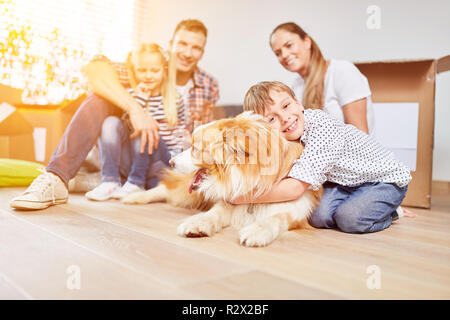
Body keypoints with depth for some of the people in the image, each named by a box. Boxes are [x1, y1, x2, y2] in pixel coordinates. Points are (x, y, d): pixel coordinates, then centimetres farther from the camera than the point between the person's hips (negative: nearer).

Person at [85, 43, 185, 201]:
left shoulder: (174, 99, 2)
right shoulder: (130, 95, 4)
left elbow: (180, 133, 7)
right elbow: (131, 125, -10)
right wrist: (141, 97, -16)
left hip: (161, 164, -2)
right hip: (131, 162, 2)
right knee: (111, 122, -20)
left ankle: (135, 184, -16)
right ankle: (110, 182, -22)